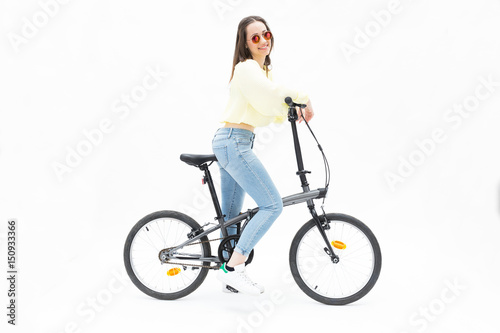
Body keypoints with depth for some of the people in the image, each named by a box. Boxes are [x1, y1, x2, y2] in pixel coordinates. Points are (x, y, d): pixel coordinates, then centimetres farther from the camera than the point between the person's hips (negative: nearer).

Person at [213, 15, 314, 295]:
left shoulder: (262, 70, 21)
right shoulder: (247, 67, -10)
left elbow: (268, 111, 17)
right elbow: (271, 92, -30)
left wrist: (292, 112, -1)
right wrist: (304, 98, -15)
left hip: (229, 142, 10)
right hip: (234, 141, -10)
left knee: (231, 215, 14)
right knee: (273, 204, -12)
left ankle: (230, 277, 24)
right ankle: (233, 267, -9)